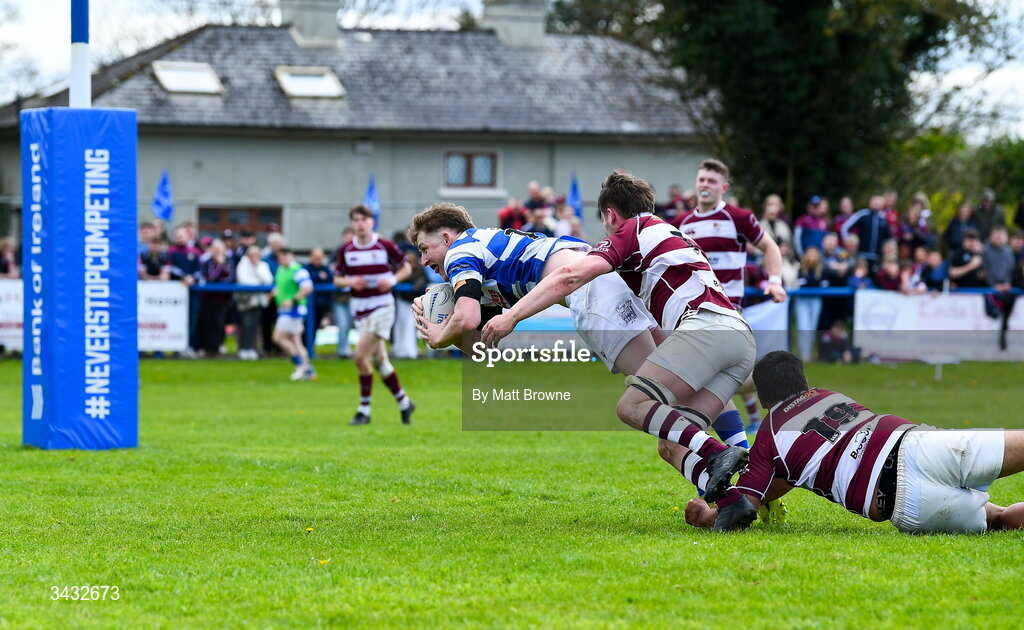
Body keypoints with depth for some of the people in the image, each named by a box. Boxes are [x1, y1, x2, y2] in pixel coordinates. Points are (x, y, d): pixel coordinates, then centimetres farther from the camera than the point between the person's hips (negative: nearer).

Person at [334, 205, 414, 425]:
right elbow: (337, 279, 11)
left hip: (382, 306, -5)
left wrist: (392, 280, -12)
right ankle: (404, 403, 25)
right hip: (360, 311, 5)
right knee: (379, 360, 7)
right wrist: (350, 282, -10)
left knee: (361, 355, -16)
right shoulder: (346, 250, 4)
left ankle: (364, 410, -7)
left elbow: (406, 267, 7)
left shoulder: (385, 246, -5)